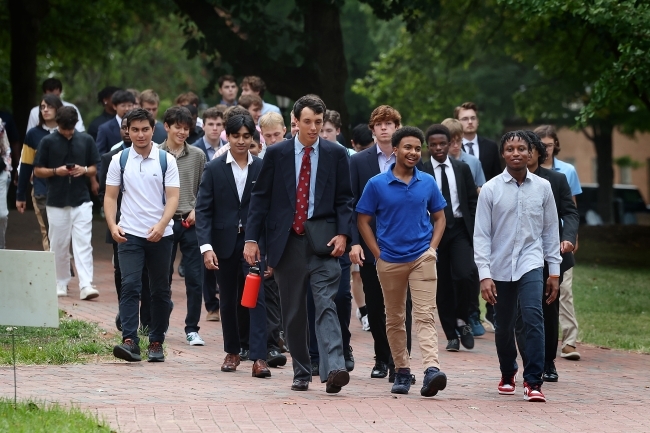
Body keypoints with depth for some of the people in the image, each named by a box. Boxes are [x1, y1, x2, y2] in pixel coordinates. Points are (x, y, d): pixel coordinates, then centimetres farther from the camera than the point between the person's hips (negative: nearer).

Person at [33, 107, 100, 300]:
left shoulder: (86, 140, 5)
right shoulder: (48, 142, 0)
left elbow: (94, 170, 10)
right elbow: (38, 171, 2)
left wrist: (84, 170, -12)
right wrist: (56, 171, -15)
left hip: (81, 201, 0)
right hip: (56, 202, 0)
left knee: (83, 244, -8)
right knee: (59, 246, 6)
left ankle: (86, 286, -14)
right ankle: (60, 284, 19)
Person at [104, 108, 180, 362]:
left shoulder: (166, 161, 2)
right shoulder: (119, 160, 4)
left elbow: (172, 197, -4)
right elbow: (110, 196, 5)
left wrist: (161, 225, -19)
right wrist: (112, 225, -11)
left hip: (160, 235, 1)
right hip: (129, 235, -1)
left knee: (160, 291, 6)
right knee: (130, 286, -13)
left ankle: (156, 343, 14)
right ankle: (130, 341, -19)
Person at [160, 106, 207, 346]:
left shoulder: (197, 155, 6)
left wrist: (197, 210, -5)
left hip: (191, 223, 1)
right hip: (164, 222, -1)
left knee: (195, 279, -1)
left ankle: (192, 329, 7)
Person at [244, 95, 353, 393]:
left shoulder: (335, 154, 4)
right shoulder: (276, 154, 4)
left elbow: (344, 199, 5)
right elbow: (260, 198, 6)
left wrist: (342, 234, -9)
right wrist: (252, 238, -1)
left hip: (322, 243, -2)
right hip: (287, 242, 2)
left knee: (326, 305, -14)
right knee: (293, 313, 8)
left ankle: (334, 369, -25)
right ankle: (301, 373, 18)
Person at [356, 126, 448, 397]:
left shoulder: (427, 183, 4)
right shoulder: (377, 184, -2)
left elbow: (439, 217, 14)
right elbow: (363, 221, 3)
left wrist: (432, 248, 1)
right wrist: (378, 254, -3)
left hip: (422, 257, 0)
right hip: (390, 260, 0)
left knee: (425, 315, -13)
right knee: (394, 319, 10)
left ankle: (431, 370, -27)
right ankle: (402, 371, 21)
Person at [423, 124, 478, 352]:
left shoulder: (462, 168, 8)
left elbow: (473, 201, 10)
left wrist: (474, 230, 1)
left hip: (460, 229, 1)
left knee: (465, 274, -19)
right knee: (442, 284, 2)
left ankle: (462, 320, 3)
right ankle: (451, 335, 10)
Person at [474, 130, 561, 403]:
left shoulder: (542, 187, 1)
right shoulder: (491, 189, -4)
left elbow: (550, 230, 8)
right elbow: (481, 235, -4)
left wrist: (554, 270, 7)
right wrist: (484, 275, -10)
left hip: (530, 263, -1)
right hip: (500, 267, 1)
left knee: (533, 319, -19)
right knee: (503, 327, 12)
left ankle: (533, 382, -18)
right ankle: (508, 374, 35)